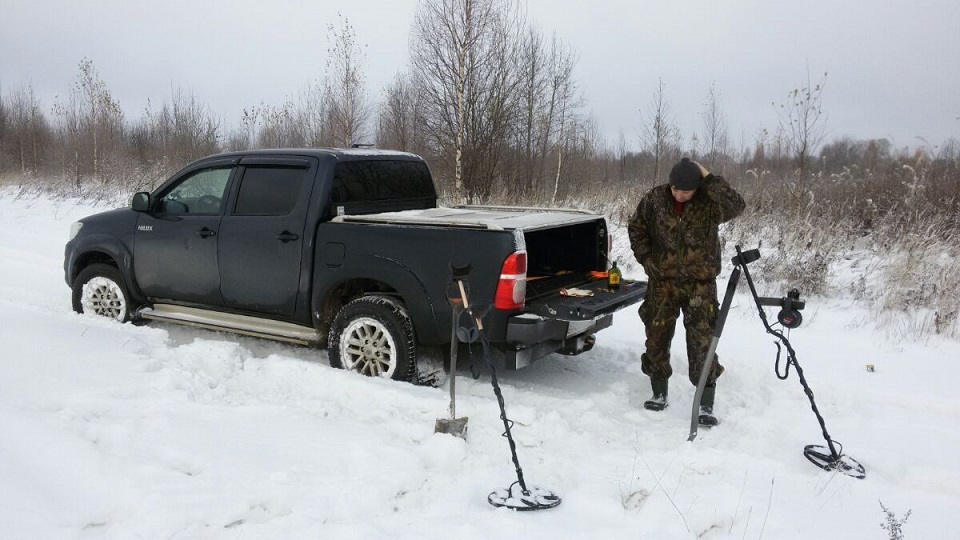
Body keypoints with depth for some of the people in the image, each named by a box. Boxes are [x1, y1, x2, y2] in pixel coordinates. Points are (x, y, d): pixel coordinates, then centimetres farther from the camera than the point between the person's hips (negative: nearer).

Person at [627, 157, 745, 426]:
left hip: (700, 283, -2)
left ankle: (706, 405, 4)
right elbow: (636, 228, 9)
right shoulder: (655, 199, -3)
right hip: (662, 281, 2)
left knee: (703, 342, -4)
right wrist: (646, 259, 0)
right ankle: (659, 393, 25)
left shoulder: (710, 201, -9)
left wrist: (709, 179, -26)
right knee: (657, 337, 8)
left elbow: (736, 206, -29)